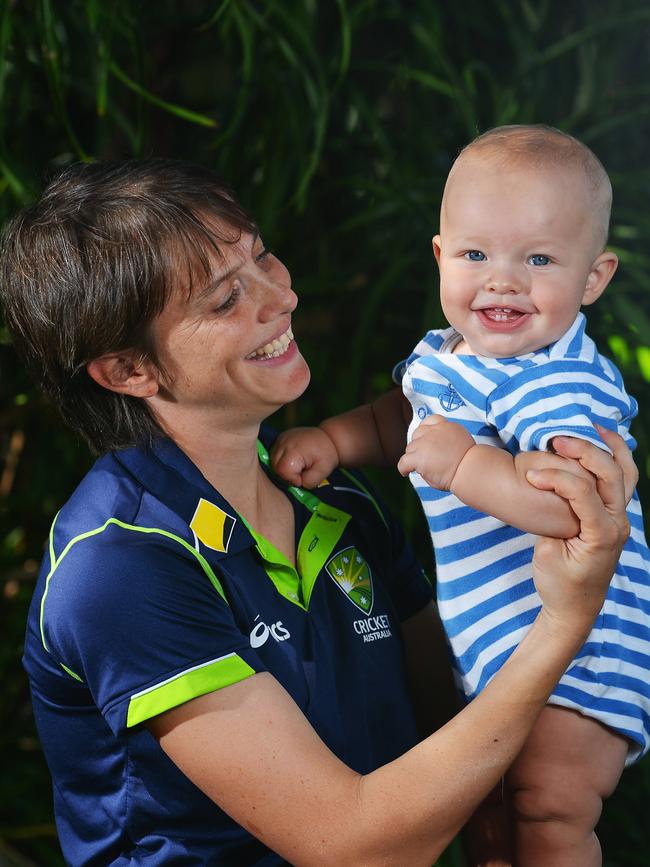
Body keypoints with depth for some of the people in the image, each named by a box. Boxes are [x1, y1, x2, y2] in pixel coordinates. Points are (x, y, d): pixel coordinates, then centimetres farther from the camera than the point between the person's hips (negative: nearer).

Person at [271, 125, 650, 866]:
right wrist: (332, 439, 6)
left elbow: (583, 503, -41)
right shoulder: (447, 355, 4)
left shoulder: (560, 385, -26)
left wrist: (465, 464, -35)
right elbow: (405, 419, 24)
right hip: (486, 638, 10)